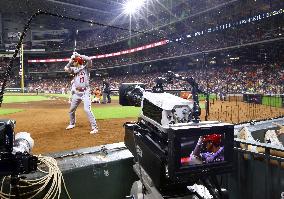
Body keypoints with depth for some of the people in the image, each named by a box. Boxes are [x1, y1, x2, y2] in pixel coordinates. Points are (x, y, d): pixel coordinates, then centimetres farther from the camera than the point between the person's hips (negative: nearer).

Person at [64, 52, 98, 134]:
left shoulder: (86, 67, -4)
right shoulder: (74, 69, 12)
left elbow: (89, 59, -21)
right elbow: (66, 68, 0)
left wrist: (78, 55, -13)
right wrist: (71, 60, -3)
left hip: (85, 92, -7)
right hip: (77, 92, 7)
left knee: (87, 109, -20)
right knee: (71, 109, 17)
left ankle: (94, 127, -13)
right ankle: (72, 124, 41)